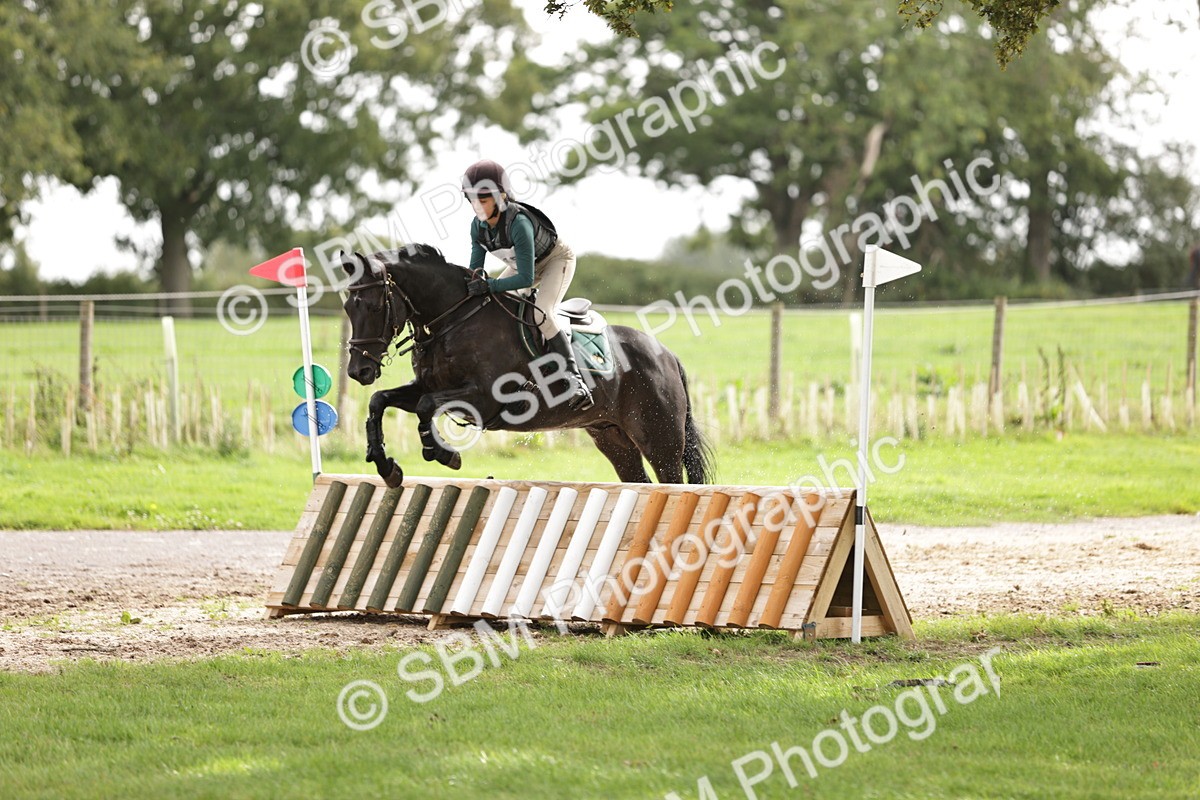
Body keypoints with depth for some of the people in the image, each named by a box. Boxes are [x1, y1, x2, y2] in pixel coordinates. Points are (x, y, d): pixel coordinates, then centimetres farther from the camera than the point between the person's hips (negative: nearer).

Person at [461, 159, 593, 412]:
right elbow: (475, 267, -6)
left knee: (540, 313, -28)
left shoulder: (518, 223, -39)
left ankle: (573, 376, -27)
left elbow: (526, 279, -39)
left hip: (557, 259, -8)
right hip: (523, 264, 8)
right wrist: (475, 280, -29)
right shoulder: (478, 226, -17)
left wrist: (489, 285, -46)